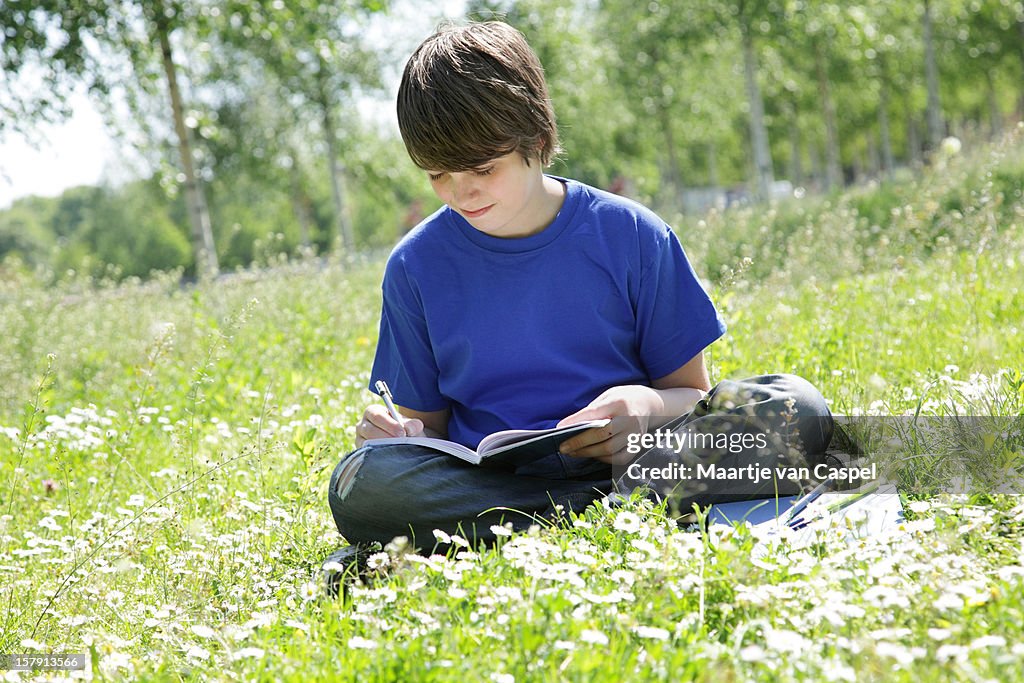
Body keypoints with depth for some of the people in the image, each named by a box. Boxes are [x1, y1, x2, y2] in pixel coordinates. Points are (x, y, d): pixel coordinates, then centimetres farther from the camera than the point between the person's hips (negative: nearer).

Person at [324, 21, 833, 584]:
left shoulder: (631, 236, 1)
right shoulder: (417, 267, 5)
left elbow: (690, 392, 6)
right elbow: (429, 421, 12)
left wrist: (649, 406, -18)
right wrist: (404, 434, -13)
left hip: (629, 463, -1)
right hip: (484, 482, 1)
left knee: (794, 406, -22)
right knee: (360, 483, -32)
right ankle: (616, 509, -29)